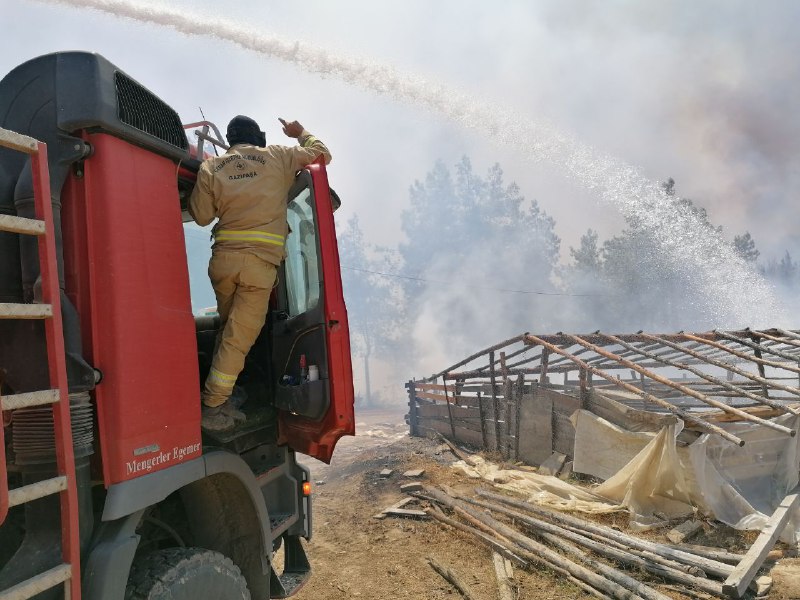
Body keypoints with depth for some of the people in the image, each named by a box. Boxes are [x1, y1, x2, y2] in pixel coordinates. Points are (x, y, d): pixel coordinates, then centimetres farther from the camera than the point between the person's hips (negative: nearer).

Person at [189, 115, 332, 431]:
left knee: (227, 331, 19)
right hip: (260, 262, -3)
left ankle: (221, 401, 24)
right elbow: (321, 153, 14)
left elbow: (201, 215, 12)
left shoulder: (211, 167, 11)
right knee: (239, 338, 0)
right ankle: (211, 407, 2)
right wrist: (300, 133, 33)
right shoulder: (277, 157, 6)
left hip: (223, 258, 4)